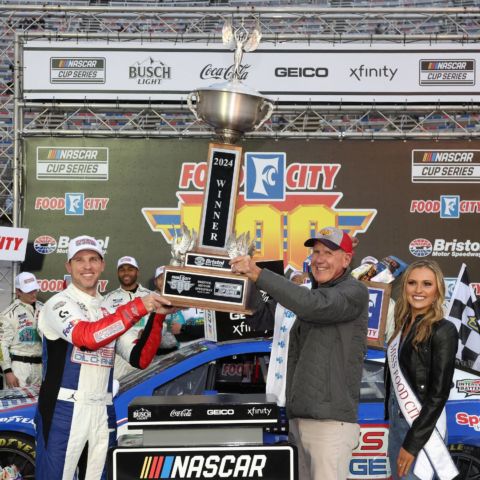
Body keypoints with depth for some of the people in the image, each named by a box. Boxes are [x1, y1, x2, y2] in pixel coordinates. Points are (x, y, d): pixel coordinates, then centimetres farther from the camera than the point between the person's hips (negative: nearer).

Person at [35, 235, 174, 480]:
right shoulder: (59, 303, -5)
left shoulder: (111, 311, 16)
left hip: (102, 414, 6)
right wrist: (139, 306, -26)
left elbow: (140, 358, 8)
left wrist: (157, 316, -4)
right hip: (63, 412, -6)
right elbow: (88, 336, -25)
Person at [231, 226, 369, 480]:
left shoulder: (354, 292, -5)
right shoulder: (312, 293, 19)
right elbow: (262, 320, 17)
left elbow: (313, 306, -24)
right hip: (300, 419, 7)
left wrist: (259, 274, -26)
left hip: (331, 421, -7)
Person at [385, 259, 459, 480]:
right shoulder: (404, 325, 9)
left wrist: (413, 442, -17)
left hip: (422, 425, -7)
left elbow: (439, 393, -15)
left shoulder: (443, 330, -12)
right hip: (396, 421, 7)